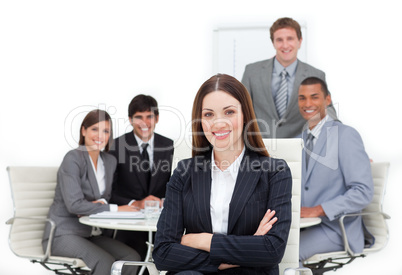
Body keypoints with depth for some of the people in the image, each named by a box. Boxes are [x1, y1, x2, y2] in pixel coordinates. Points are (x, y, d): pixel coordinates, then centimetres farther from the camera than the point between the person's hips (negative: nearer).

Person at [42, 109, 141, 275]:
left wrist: (101, 203, -10)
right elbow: (74, 204, -22)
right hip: (63, 234, -7)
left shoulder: (109, 162, 9)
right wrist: (115, 209, -21)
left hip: (90, 234, 7)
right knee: (106, 262, -30)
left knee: (131, 257, -16)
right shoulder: (73, 159, -13)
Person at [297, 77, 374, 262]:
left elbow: (363, 192, -16)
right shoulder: (301, 139, 16)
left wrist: (318, 210, -22)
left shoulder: (346, 135, -8)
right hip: (305, 225, 7)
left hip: (335, 228, -7)